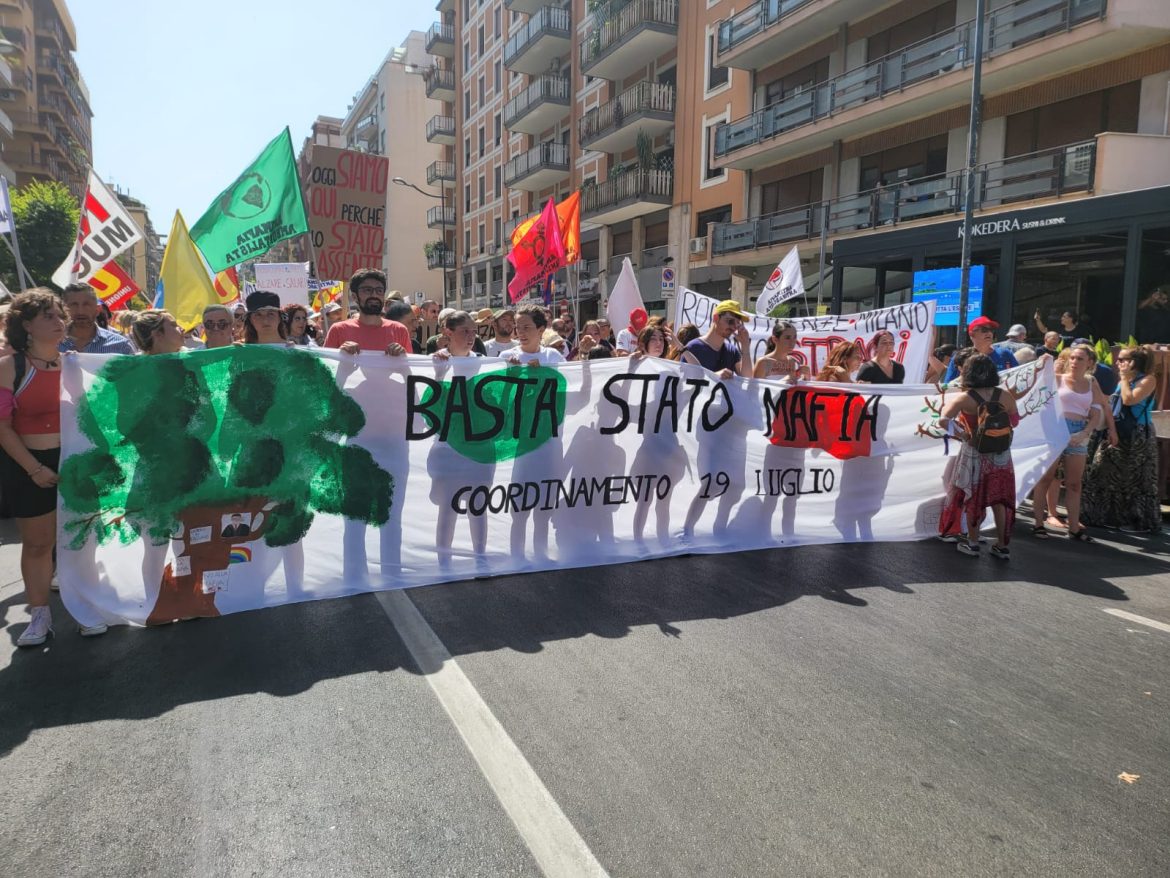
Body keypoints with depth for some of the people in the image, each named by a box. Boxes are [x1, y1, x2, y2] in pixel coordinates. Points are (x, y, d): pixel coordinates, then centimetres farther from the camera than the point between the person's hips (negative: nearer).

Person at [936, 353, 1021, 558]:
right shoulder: (1005, 396, -5)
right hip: (1001, 455, 3)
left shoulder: (964, 398, -15)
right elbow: (1015, 422, 8)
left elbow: (944, 420, -26)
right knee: (999, 499, 13)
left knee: (972, 498, 13)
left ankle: (972, 543, 22)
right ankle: (1002, 546, 19)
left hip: (974, 454, -3)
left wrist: (962, 434, -13)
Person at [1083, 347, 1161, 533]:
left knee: (1135, 480, -2)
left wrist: (1125, 378, -12)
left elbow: (1129, 400, -20)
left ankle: (1140, 520, 7)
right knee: (1106, 475, 8)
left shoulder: (1148, 380, -8)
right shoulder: (1122, 382, 15)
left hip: (1137, 437, -8)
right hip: (1115, 435, 8)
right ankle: (1103, 515, 16)